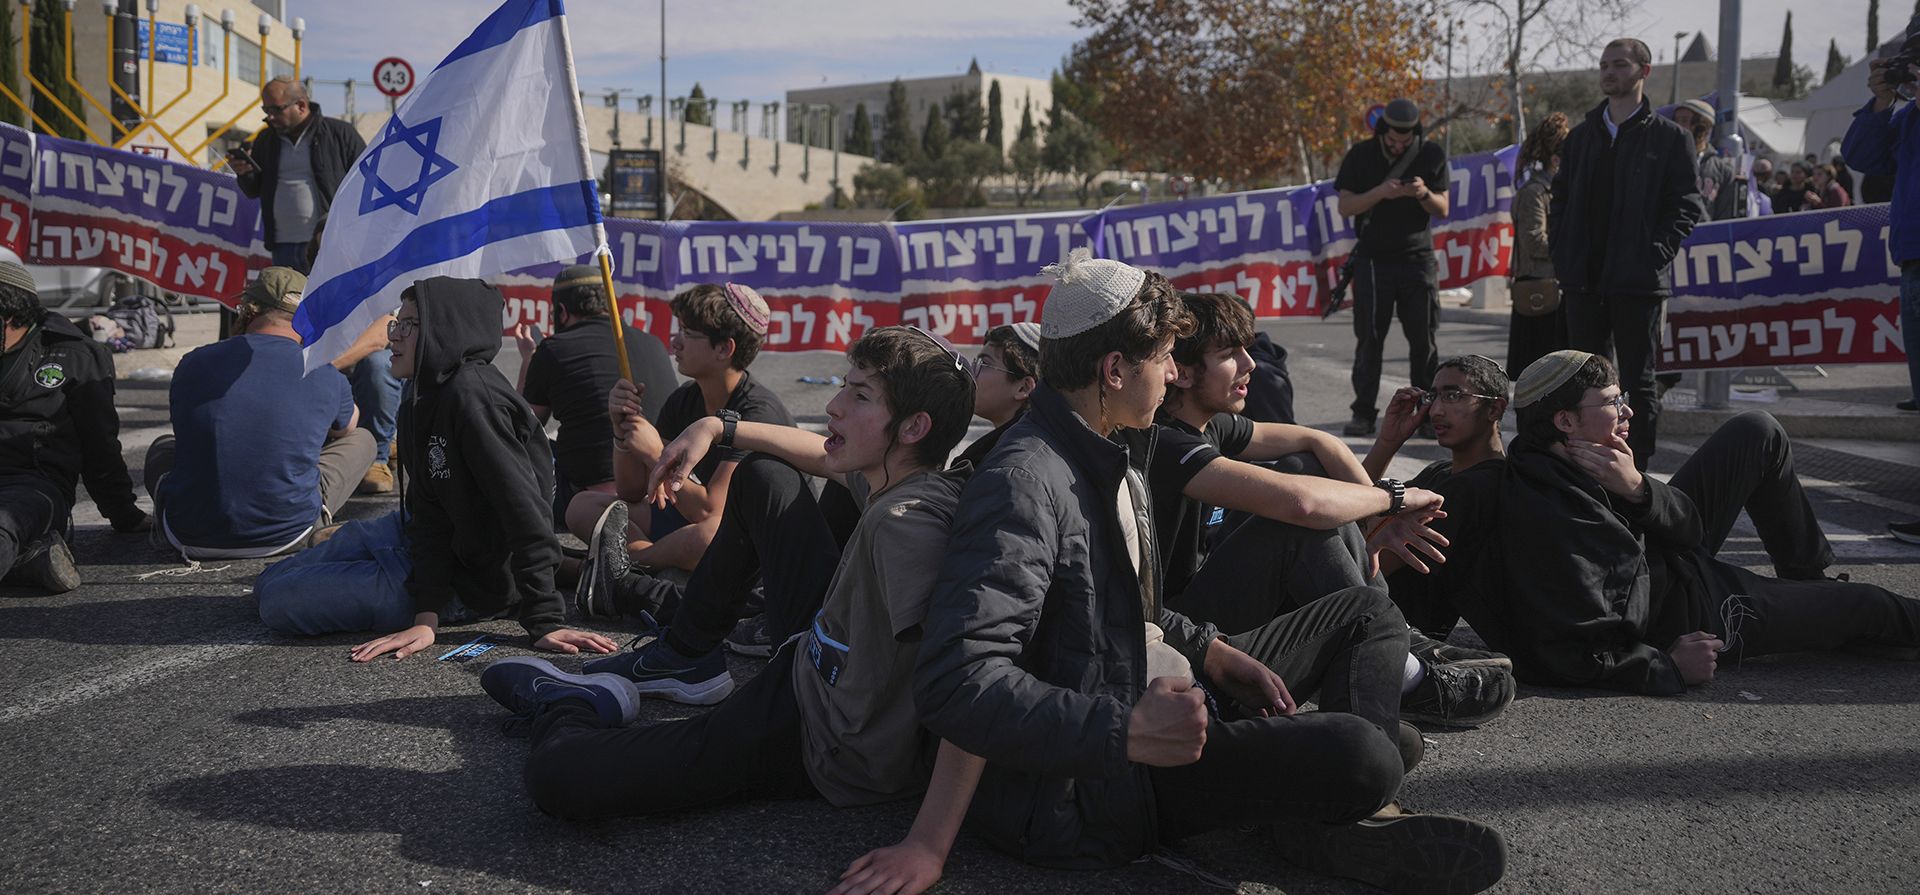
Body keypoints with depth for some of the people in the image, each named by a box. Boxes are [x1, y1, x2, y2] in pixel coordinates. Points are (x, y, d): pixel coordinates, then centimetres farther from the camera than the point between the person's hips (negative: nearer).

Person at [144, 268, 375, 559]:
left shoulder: (192, 363, -4)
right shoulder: (327, 376, -8)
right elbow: (347, 427, 17)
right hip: (287, 537, -2)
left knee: (163, 446, 35)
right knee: (362, 439, 17)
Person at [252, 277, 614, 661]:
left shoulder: (471, 395, -27)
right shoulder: (423, 404, 2)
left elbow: (526, 511, -31)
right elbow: (429, 514, -8)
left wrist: (544, 622, -33)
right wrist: (426, 618, -20)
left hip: (470, 584, -9)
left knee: (280, 601, -12)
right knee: (270, 582, 18)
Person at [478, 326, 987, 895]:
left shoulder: (906, 522, -33)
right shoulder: (892, 475, -6)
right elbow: (830, 458, 18)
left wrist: (928, 844, -43)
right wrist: (718, 429, 9)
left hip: (827, 752, -9)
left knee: (557, 777, -20)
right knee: (759, 473, 22)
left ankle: (565, 705, 17)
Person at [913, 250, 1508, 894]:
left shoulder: (1114, 450, 10)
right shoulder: (1025, 484, -23)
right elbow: (956, 682, -33)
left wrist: (1208, 649, 6)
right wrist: (1127, 732, -36)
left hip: (1158, 691, 11)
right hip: (1090, 779, -11)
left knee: (1366, 611, 15)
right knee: (1358, 753, -31)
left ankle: (1339, 816, -3)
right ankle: (1320, 830, 3)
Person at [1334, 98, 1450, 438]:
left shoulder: (1432, 154, 4)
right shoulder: (1361, 155, 1)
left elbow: (1442, 209, 6)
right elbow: (1345, 206, -3)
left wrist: (1424, 194, -15)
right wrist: (1381, 192, -19)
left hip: (1418, 259, 1)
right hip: (1372, 259, -1)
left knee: (1424, 339, 1)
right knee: (1369, 338, -1)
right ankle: (1364, 412, 5)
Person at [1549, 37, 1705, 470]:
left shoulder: (1669, 138, 2)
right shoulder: (1581, 136, 15)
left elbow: (1687, 207, -2)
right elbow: (1561, 201, 16)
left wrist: (1655, 256, -13)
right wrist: (1562, 257, 4)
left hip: (1638, 283, -4)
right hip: (1583, 281, 4)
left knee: (1639, 381, 1)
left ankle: (1637, 470, 7)